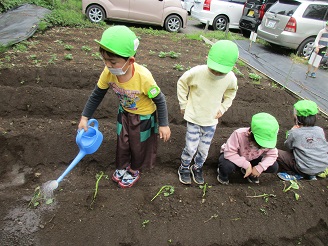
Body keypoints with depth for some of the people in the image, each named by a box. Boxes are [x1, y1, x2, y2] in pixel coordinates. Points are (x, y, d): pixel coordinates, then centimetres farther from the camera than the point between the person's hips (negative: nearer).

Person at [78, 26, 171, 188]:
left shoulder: (143, 77, -38)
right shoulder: (108, 73, -24)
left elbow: (159, 100, -23)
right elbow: (97, 95, -8)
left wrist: (163, 125, -18)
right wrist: (85, 117, -6)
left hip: (144, 116, -4)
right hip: (124, 113, 4)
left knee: (138, 144, 16)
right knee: (122, 142, 19)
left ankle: (134, 171, 44)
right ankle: (122, 166, 48)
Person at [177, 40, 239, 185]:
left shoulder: (231, 78, -15)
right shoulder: (196, 72, -24)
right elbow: (182, 83, -4)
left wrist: (222, 108, 2)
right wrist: (183, 105, -2)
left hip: (211, 120, 3)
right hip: (193, 118, -2)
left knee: (204, 150, 11)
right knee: (191, 148, 0)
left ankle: (197, 168, 41)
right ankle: (184, 168, 30)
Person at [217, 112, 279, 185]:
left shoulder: (268, 140, -24)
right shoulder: (239, 134, -38)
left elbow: (272, 154, -14)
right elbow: (229, 153, -38)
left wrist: (260, 167, -28)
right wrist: (246, 165, -38)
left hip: (251, 159, 4)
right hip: (233, 157, -4)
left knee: (274, 167, -14)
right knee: (227, 165, -39)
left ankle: (251, 173, 13)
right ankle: (223, 174, 0)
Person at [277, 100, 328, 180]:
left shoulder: (294, 133, -12)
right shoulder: (320, 130, 0)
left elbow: (288, 147, 3)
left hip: (305, 170, -6)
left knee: (277, 153, -3)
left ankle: (295, 175, -2)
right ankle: (311, 175, 14)